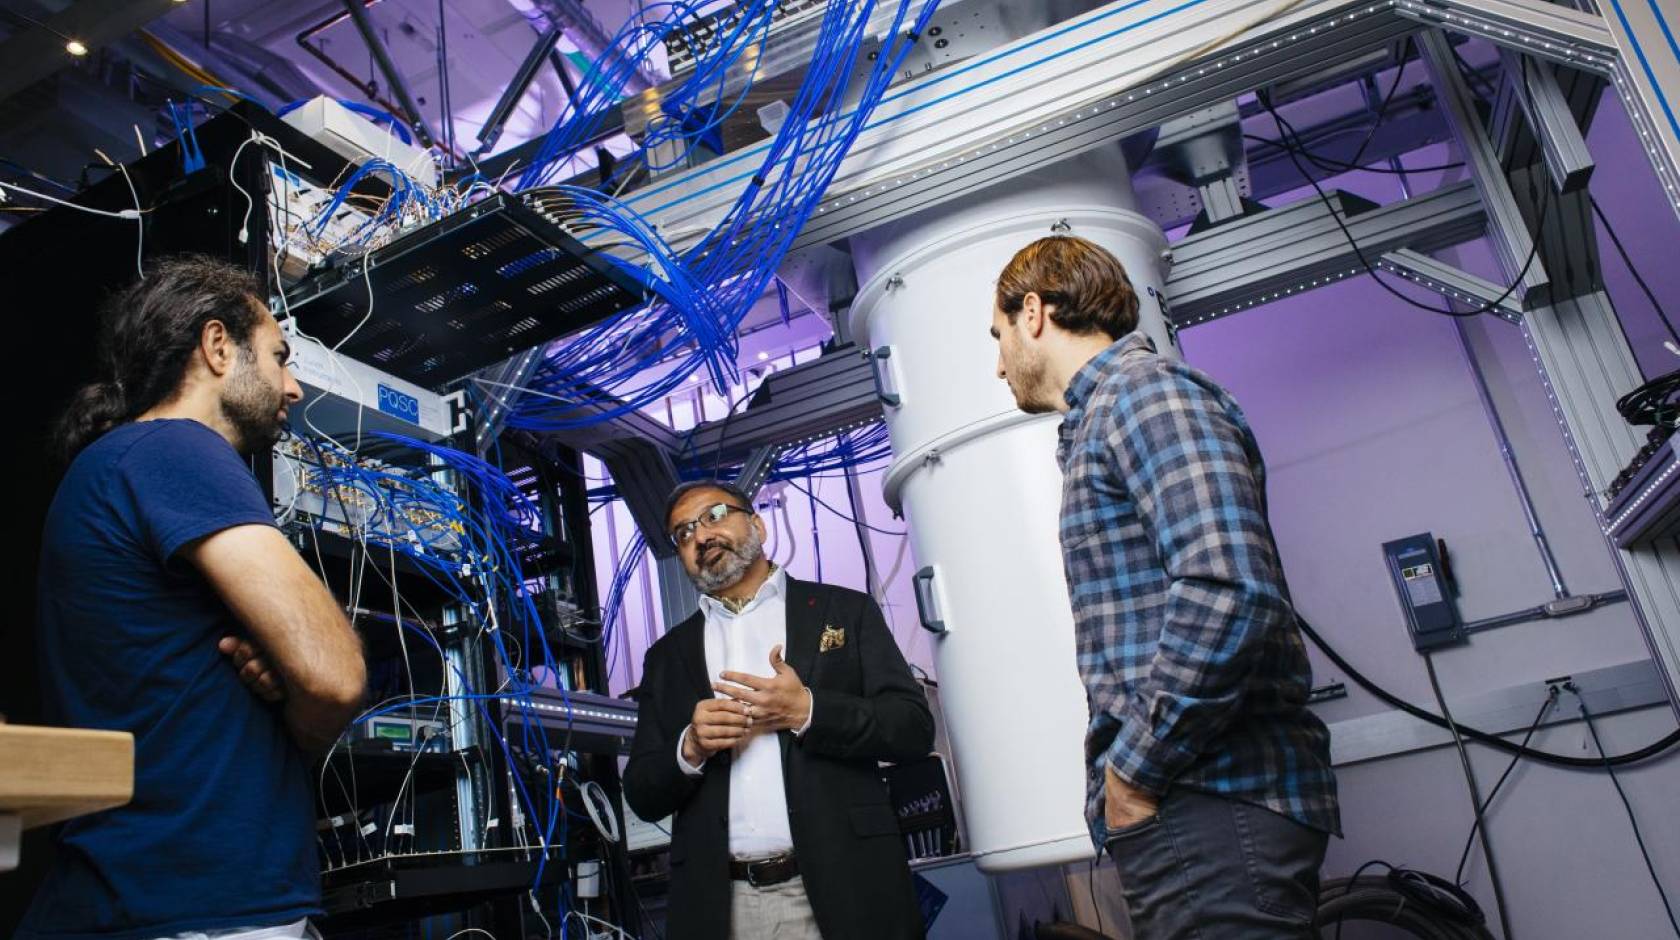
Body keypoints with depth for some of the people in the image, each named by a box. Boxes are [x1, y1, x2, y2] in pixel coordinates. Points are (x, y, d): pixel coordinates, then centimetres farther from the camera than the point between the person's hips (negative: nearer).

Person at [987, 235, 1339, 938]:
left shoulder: (1140, 387, -8)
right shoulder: (1101, 416, 22)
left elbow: (1228, 591, -23)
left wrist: (1134, 770, -15)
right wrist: (1132, 771, 13)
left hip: (1211, 806, -9)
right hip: (1181, 806, 9)